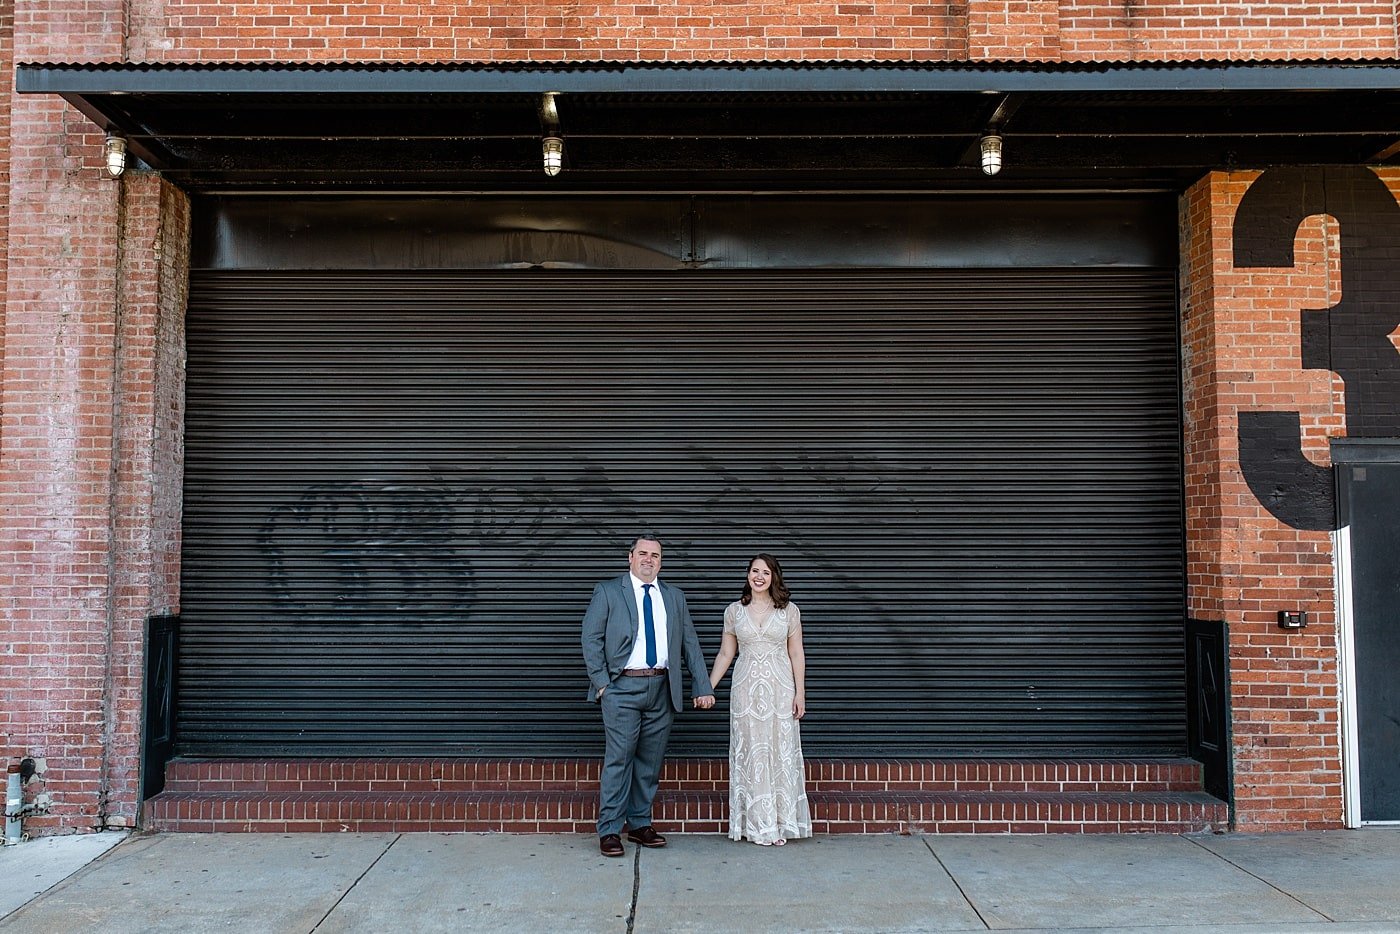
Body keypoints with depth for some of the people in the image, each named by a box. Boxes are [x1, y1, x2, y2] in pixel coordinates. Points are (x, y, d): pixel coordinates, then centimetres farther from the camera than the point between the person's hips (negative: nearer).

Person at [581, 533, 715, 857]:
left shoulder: (674, 597, 14)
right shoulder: (607, 592, 4)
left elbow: (690, 644, 12)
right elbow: (591, 638, -1)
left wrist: (702, 687, 6)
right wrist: (601, 682, -9)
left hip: (661, 689, 4)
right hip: (622, 686, -4)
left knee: (650, 761, 9)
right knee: (619, 758, -6)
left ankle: (640, 824, 21)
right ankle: (609, 831, 3)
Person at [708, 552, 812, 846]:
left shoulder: (789, 610, 2)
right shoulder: (734, 610, 5)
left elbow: (796, 654, 3)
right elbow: (725, 653, 9)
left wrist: (800, 693, -2)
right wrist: (707, 688, 5)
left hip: (779, 689, -1)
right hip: (746, 689, 1)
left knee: (781, 753, 2)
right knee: (750, 754, 3)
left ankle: (780, 821, 12)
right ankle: (758, 825, 11)